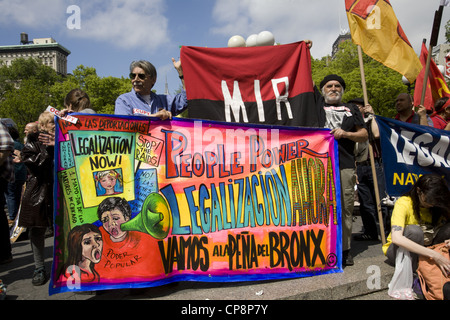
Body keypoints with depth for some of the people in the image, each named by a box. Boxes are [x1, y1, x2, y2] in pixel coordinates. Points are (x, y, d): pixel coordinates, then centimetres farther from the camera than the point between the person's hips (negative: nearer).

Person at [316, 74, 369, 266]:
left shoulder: (351, 109, 22)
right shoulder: (316, 103, 18)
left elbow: (364, 135, 16)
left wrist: (346, 134, 0)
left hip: (345, 165, 2)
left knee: (345, 208, 3)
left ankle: (345, 250, 14)